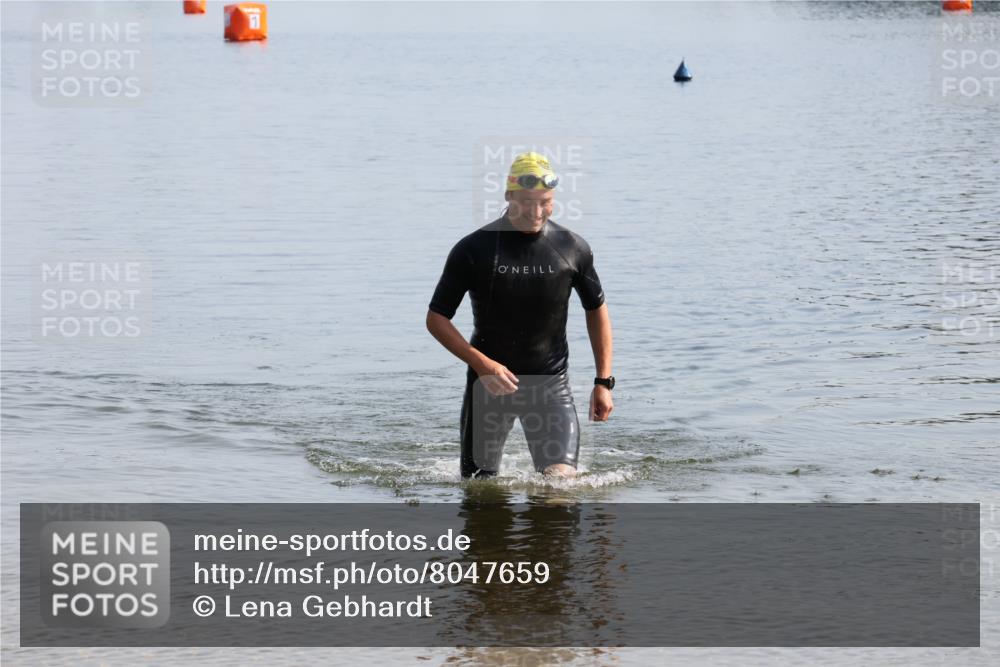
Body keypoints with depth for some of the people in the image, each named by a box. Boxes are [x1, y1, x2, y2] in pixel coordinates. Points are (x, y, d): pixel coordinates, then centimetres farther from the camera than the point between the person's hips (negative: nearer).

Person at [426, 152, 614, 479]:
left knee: (561, 479, -15)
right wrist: (482, 364, -19)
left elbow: (596, 310, 10)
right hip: (489, 380, 0)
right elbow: (436, 319, -6)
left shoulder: (572, 249, -4)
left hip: (551, 382, 0)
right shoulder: (473, 250, -9)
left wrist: (603, 382, 5)